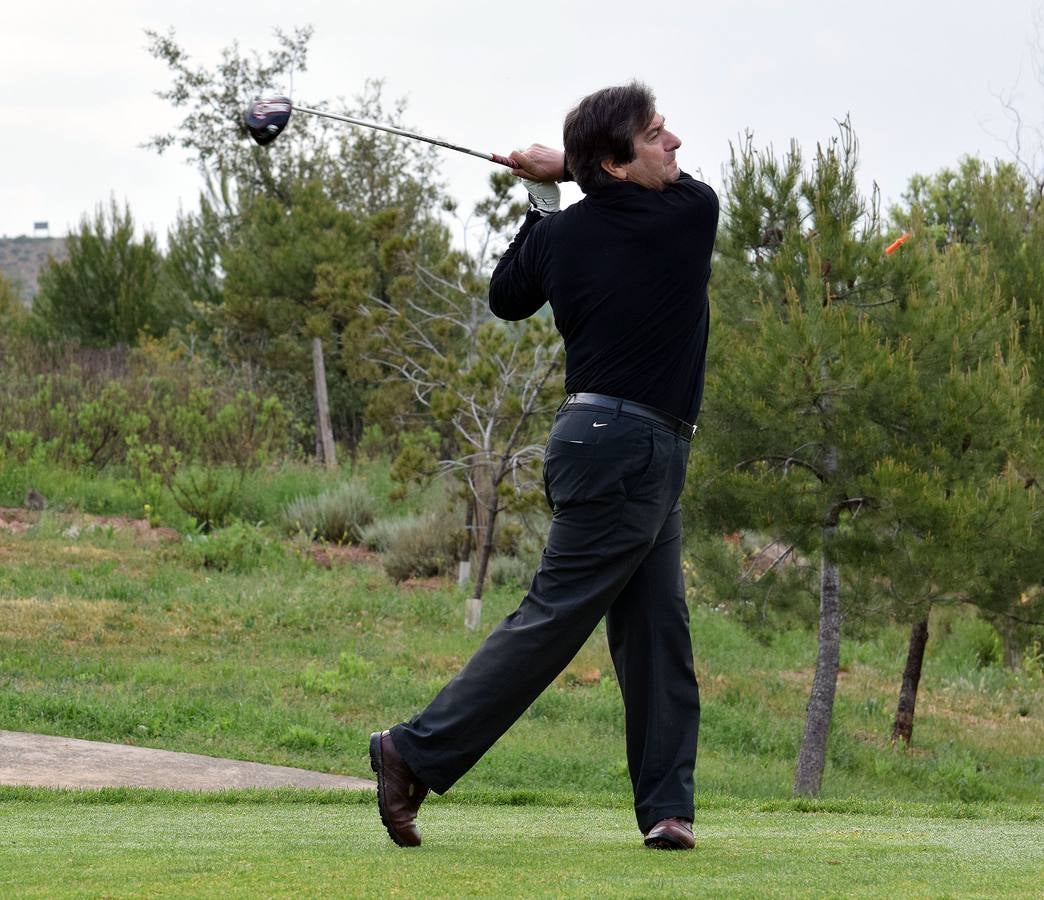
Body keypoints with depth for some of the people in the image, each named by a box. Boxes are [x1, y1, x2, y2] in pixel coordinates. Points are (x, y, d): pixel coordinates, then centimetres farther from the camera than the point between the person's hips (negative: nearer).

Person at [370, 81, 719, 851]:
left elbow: (505, 296, 22)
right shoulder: (691, 214, -10)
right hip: (625, 449, -8)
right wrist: (569, 172, 13)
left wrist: (545, 202, 25)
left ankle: (666, 807, 5)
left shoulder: (561, 235, 5)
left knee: (658, 633, 7)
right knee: (553, 617, -7)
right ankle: (418, 753, -9)